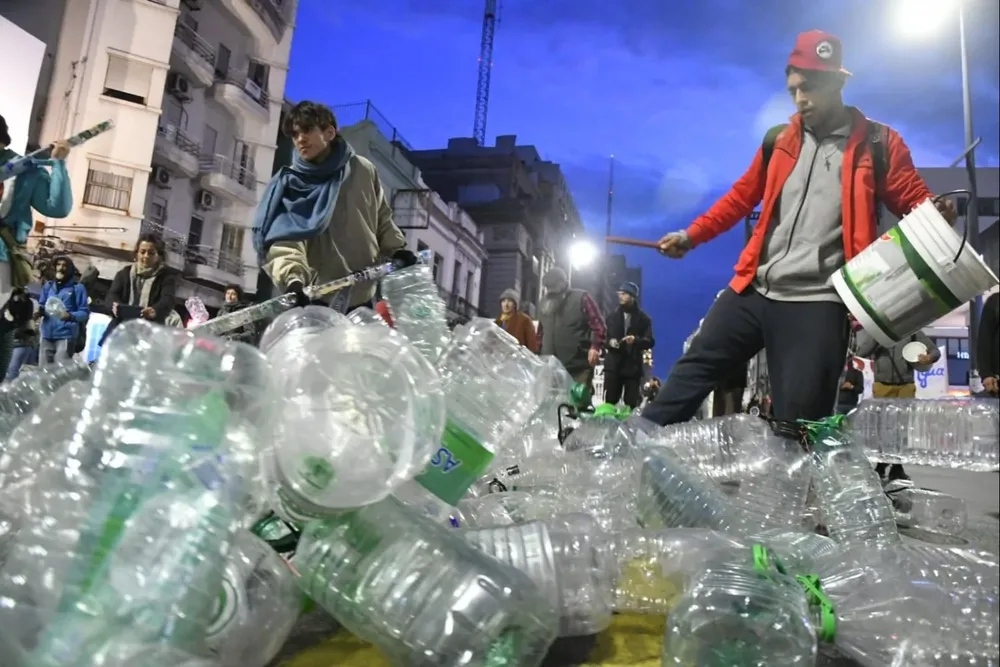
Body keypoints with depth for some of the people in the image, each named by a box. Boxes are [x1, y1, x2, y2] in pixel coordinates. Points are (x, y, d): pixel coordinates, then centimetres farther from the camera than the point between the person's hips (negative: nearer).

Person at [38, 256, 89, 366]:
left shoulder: (77, 287, -1)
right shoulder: (48, 286, 14)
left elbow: (85, 313, -5)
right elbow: (41, 306, 19)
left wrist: (70, 316, -24)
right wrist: (39, 311, -5)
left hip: (66, 336, -5)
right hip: (47, 335, 6)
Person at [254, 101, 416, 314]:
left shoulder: (363, 170, 3)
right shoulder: (289, 185, -5)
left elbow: (382, 219, 14)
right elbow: (282, 240, -18)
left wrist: (398, 250, -2)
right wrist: (292, 280, -36)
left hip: (363, 297, 3)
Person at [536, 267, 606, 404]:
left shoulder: (581, 298, 1)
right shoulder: (546, 303, 19)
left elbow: (598, 325, -5)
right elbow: (540, 332, 24)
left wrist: (595, 347, -21)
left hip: (578, 367, -5)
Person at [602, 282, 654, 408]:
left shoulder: (643, 318, 7)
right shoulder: (612, 317, 15)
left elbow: (650, 341, 0)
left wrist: (636, 340, -20)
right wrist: (609, 342, -9)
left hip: (633, 367, -2)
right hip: (613, 366, 2)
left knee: (631, 404, -4)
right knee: (609, 402, -3)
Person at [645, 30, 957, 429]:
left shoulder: (879, 145, 4)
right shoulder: (778, 141, 14)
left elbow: (914, 201, 4)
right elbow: (740, 197, 21)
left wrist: (936, 215, -20)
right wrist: (691, 236, 14)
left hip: (818, 302, -4)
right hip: (753, 290, 4)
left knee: (800, 420, -4)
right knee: (696, 365, 4)